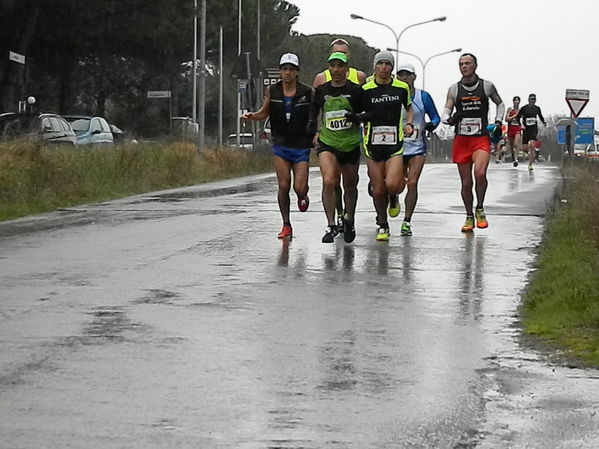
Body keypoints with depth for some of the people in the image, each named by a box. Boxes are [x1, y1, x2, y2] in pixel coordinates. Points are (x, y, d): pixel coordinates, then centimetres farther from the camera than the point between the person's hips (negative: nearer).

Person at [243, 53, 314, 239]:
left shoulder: (307, 92, -6)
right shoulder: (272, 90, 0)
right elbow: (264, 113, 11)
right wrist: (251, 116, -8)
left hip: (301, 146, -1)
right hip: (280, 145, 1)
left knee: (299, 188, -8)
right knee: (284, 185, -4)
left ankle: (303, 196, 31)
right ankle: (286, 225, 8)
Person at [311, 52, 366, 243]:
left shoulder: (356, 91, -3)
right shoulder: (321, 90, 5)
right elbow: (314, 113, 20)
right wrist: (315, 132, 13)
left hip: (351, 145, -1)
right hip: (327, 143, 1)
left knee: (350, 186, 12)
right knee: (328, 182, -20)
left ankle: (349, 221, 35)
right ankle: (331, 225, -16)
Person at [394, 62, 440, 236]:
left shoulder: (423, 97, 1)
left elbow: (435, 117, 8)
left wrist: (431, 125, -13)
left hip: (417, 148, -1)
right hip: (397, 147, 1)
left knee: (412, 183, -11)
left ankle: (407, 221, -5)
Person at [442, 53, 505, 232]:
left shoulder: (487, 86, 4)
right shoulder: (454, 89, 6)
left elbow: (500, 104, 20)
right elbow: (446, 113, 3)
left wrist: (498, 122, 6)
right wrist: (449, 119, -19)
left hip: (482, 138, -2)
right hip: (461, 139, 2)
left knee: (480, 172, -25)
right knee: (466, 182, 5)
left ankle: (480, 210, -6)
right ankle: (469, 217, 20)